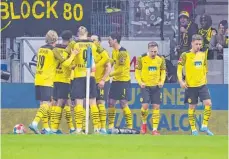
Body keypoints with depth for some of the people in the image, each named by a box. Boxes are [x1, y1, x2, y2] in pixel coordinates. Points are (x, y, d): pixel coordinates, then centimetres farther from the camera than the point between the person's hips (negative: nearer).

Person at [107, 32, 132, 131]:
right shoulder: (114, 51, 10)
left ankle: (130, 126, -1)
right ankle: (111, 126, 15)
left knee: (123, 104, -8)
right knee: (111, 102, 8)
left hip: (124, 81, -9)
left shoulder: (122, 52, -18)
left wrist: (110, 74, -11)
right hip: (115, 80, 9)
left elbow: (121, 70, -21)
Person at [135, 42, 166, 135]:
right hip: (145, 86, -2)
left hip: (156, 86, 2)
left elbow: (163, 71, 11)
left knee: (156, 107, -1)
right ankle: (144, 123, 14)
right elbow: (137, 71, 0)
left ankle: (155, 129, 4)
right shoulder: (142, 59, -7)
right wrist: (140, 82, -14)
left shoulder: (161, 59, 0)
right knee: (145, 105, -13)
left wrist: (162, 81, -4)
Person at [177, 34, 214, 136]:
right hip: (190, 85, -4)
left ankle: (204, 126, 0)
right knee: (192, 107, 3)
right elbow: (179, 69, -8)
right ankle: (193, 129, 12)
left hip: (202, 85, 4)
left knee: (208, 103, -11)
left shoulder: (203, 55, 8)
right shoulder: (185, 55, -7)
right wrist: (181, 81, -17)